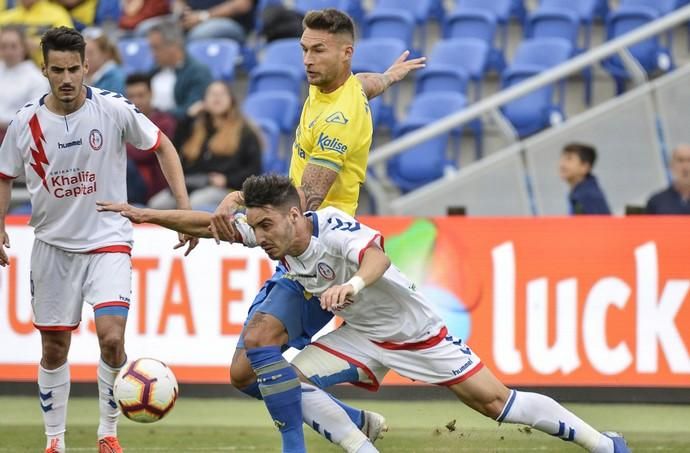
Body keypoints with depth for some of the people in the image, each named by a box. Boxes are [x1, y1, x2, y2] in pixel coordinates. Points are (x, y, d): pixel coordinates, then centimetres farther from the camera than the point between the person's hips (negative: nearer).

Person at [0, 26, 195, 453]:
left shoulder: (113, 109, -12)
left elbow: (163, 146, 1)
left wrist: (185, 207, -6)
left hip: (108, 241, -2)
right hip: (53, 245, 3)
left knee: (111, 337, -19)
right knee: (54, 349, 8)